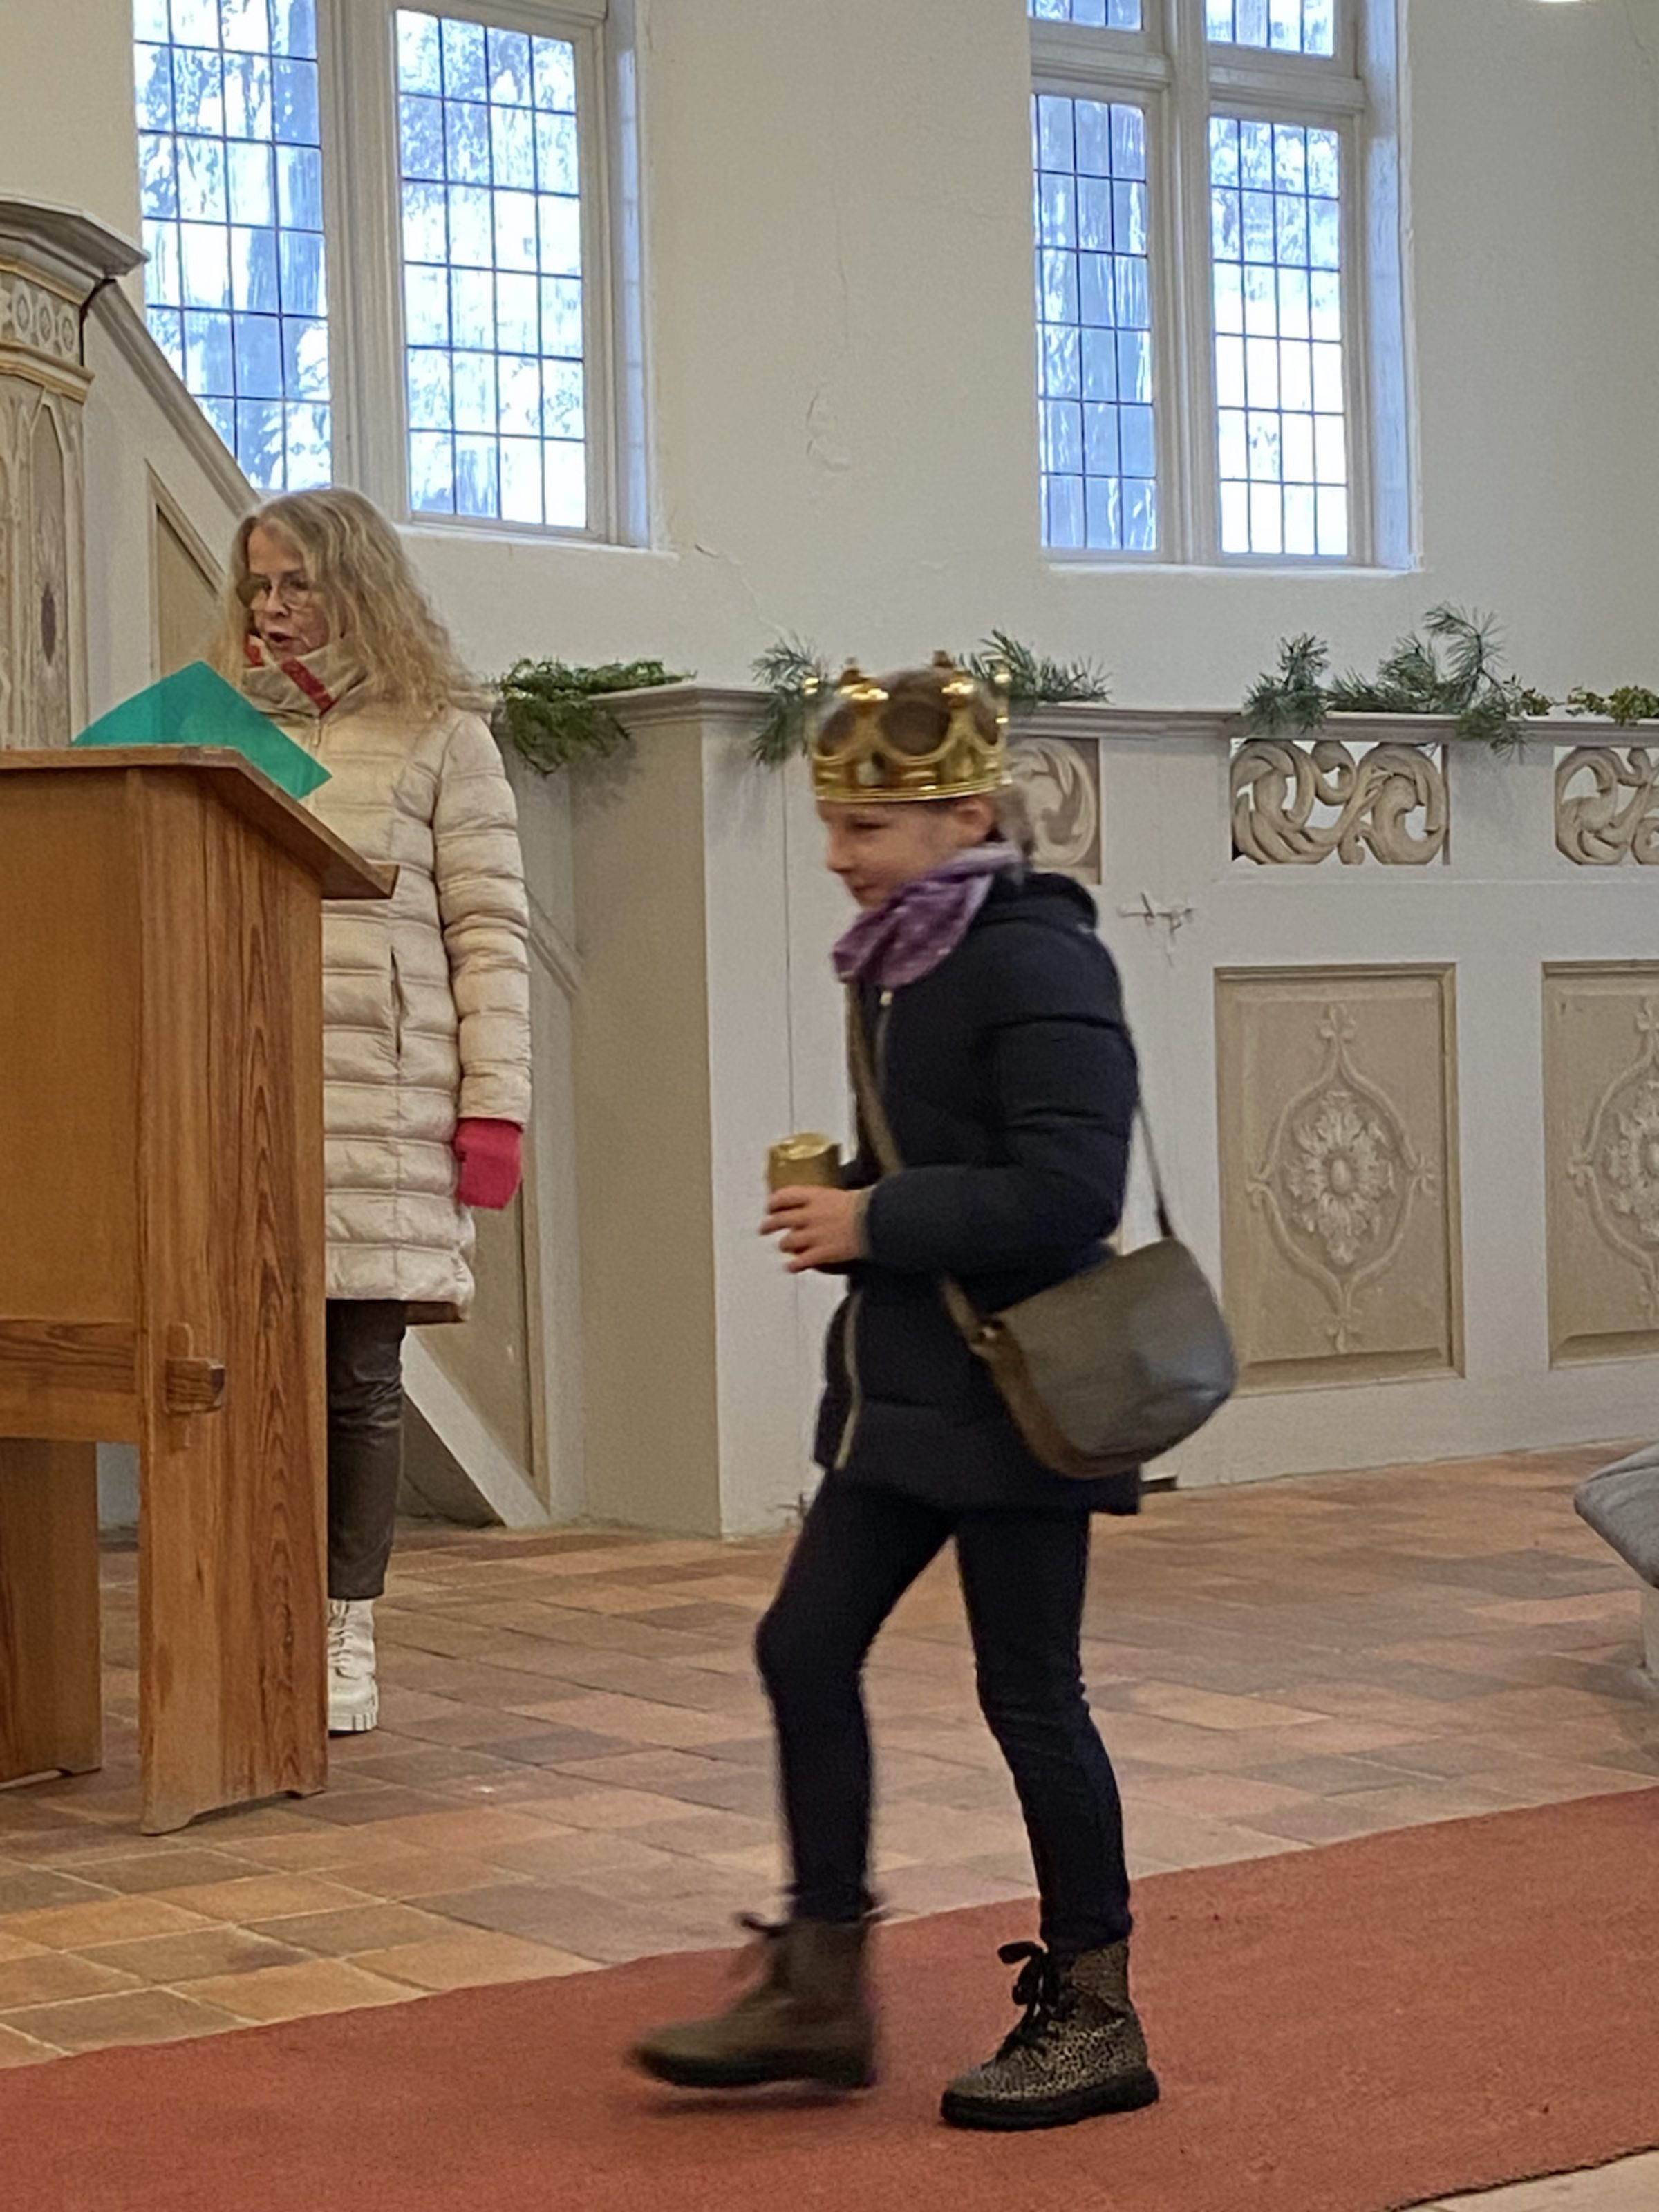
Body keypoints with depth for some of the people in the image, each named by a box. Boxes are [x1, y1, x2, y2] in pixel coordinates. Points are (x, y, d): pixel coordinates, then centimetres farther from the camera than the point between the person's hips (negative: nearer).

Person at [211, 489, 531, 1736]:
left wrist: (495, 1108, -5)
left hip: (386, 1110, -2)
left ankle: (346, 1639, 11)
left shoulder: (439, 738, 6)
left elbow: (491, 933, 2)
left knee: (359, 1376, 1)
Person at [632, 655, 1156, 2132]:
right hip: (906, 1390, 9)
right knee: (805, 1647, 7)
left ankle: (1094, 2013, 16)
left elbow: (1069, 1192, -24)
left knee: (1029, 1690, 1)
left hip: (1014, 1395, -9)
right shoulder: (904, 962, 11)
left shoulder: (1038, 965, -17)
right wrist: (842, 1198, 4)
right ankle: (820, 1991, 17)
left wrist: (878, 1221, -20)